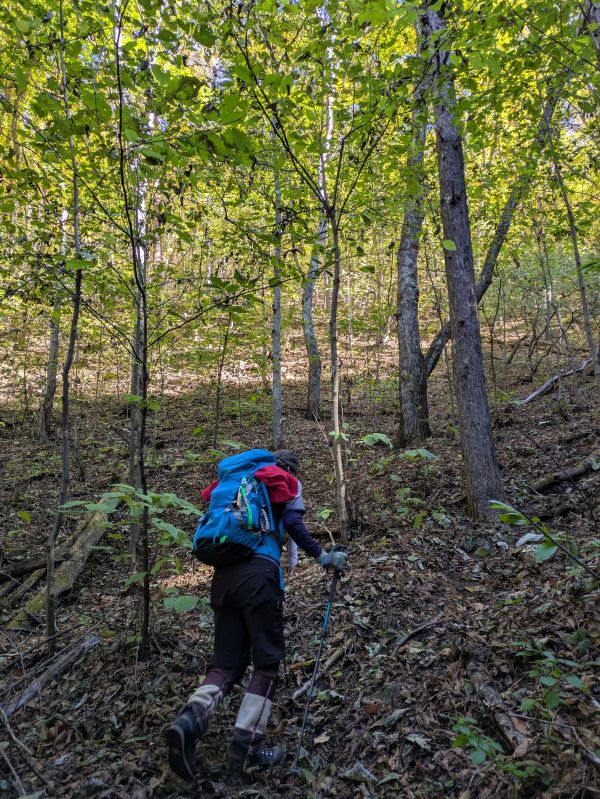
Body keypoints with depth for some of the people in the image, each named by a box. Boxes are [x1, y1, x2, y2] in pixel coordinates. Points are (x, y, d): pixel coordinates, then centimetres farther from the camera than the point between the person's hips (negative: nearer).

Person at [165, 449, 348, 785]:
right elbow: (293, 523, -5)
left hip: (223, 575, 6)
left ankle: (190, 720, -16)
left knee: (226, 663, 9)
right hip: (258, 574, -5)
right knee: (267, 661, 5)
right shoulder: (289, 483, 12)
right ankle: (245, 752, 0)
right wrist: (322, 556, -2)